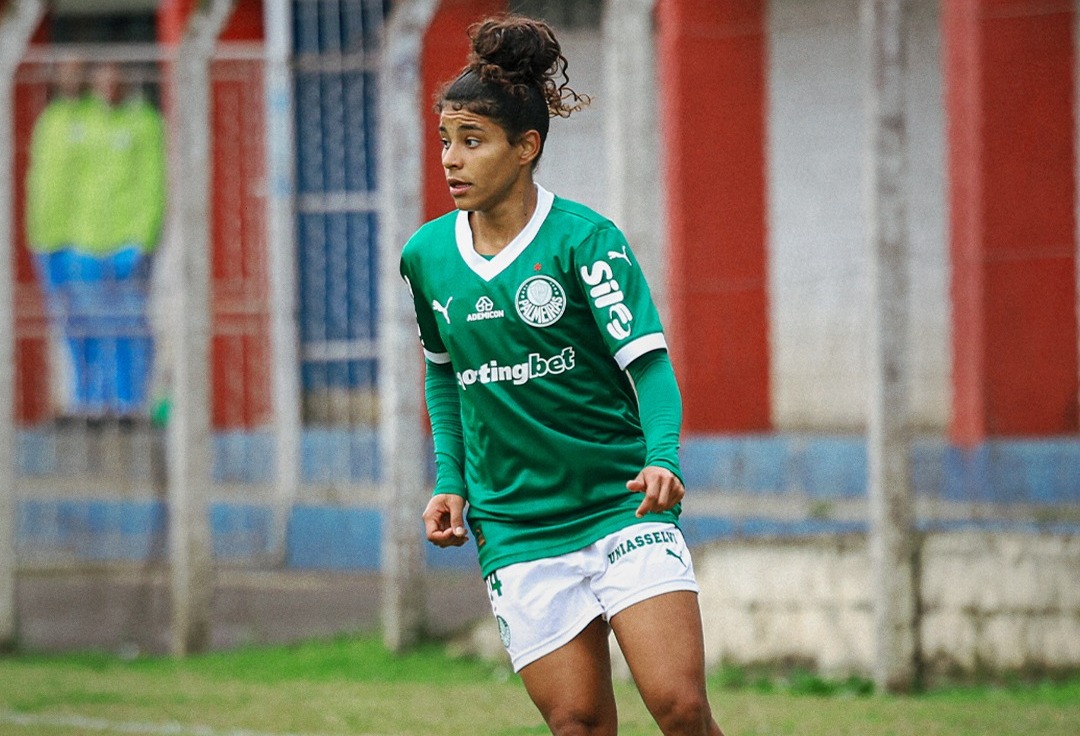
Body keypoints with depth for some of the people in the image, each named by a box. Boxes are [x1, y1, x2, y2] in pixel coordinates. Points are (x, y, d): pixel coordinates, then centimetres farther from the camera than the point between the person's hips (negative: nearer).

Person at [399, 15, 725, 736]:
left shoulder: (584, 238, -8)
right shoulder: (426, 256, 6)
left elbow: (649, 363, -14)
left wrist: (662, 461, -32)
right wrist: (451, 482, 13)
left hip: (624, 509, -3)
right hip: (517, 533, 3)